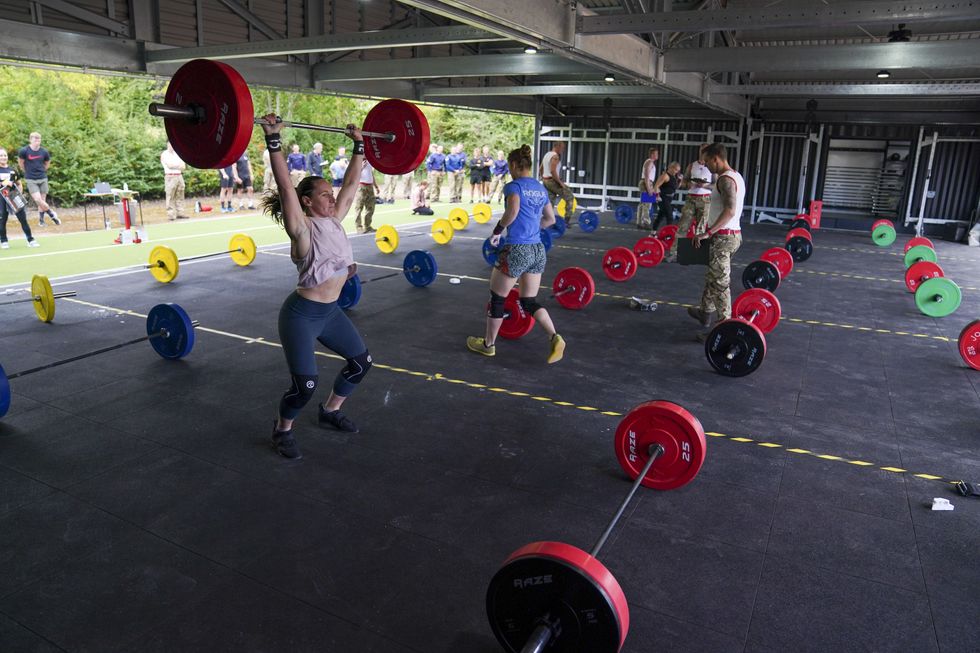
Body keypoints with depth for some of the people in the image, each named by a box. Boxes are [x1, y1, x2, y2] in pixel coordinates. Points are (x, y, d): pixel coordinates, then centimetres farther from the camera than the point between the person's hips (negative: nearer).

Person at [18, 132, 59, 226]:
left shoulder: (44, 152, -1)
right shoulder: (24, 151, -10)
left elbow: (47, 163, 17)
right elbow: (21, 162, 6)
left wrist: (41, 171, 14)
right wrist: (27, 171, 12)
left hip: (43, 178, 3)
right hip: (31, 180, -3)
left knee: (42, 201, 5)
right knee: (38, 200, -14)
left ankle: (41, 219, 18)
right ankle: (52, 214, 5)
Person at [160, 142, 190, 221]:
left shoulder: (177, 153, 20)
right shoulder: (164, 154, 1)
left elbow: (183, 166, 11)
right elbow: (169, 165, -12)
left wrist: (174, 166, -7)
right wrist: (179, 165, -1)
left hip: (179, 176, 6)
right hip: (170, 177, -6)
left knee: (180, 196, 5)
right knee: (170, 198, -7)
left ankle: (180, 213, 9)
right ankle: (171, 215, -8)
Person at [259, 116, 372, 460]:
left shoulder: (335, 220, 4)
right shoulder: (302, 228, -16)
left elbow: (351, 182, 9)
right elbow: (286, 185, -27)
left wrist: (359, 145, 11)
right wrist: (273, 140, -32)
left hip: (331, 311, 8)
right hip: (302, 315, -8)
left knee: (362, 361, 16)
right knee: (305, 384, -11)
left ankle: (330, 411, 36)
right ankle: (282, 430, 18)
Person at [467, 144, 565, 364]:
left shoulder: (514, 186, -9)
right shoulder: (541, 188, 13)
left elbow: (513, 210, -28)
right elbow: (550, 219, 21)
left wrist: (497, 230, -14)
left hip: (516, 250, -7)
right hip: (538, 250, 7)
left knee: (497, 298, 11)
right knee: (529, 301, 14)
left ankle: (488, 344, 24)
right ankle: (554, 338, -5)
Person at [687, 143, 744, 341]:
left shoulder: (725, 179, -17)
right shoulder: (736, 176, 15)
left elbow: (730, 210, -29)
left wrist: (708, 232, -29)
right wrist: (711, 232, 22)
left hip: (723, 237, -10)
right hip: (732, 234, 10)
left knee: (720, 283, -6)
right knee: (712, 278, 23)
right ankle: (706, 313, 38)